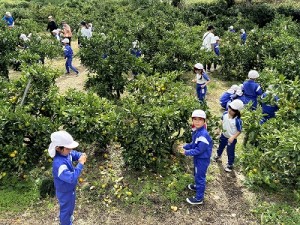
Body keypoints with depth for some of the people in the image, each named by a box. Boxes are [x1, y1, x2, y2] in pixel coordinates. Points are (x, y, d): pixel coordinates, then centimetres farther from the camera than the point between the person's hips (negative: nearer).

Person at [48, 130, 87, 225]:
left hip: (70, 188, 9)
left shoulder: (65, 153, -16)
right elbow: (72, 178, -44)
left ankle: (69, 217, 63)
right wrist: (80, 163, -42)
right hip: (64, 192, -9)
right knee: (66, 208, 20)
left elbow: (74, 154, 5)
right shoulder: (59, 164, -42)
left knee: (71, 205, 35)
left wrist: (81, 155, -18)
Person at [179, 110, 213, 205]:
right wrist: (184, 147, -2)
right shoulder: (196, 131, 0)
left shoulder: (203, 135, -31)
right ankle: (197, 186, 54)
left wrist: (186, 153, -23)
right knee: (197, 174, 29)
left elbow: (199, 150, -29)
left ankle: (199, 198, 19)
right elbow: (193, 143, 11)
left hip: (202, 159, -9)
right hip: (197, 158, 9)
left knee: (200, 177, 4)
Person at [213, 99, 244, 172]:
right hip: (223, 135, 6)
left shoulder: (237, 120, -33)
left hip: (231, 139, -6)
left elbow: (239, 131, -22)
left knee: (230, 152, 11)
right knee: (221, 146, 32)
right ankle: (218, 156, 61)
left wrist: (233, 138, -27)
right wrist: (222, 126, -7)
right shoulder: (225, 114, -15)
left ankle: (230, 164, 35)